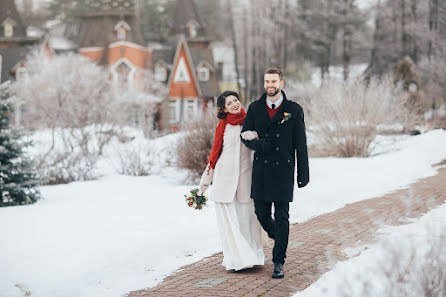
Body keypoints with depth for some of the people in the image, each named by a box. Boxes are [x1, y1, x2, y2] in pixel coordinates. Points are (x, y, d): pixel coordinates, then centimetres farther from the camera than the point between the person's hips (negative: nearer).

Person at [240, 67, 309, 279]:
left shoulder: (294, 110, 2)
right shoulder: (254, 108, 8)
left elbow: (300, 145, 2)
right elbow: (245, 135, 8)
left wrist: (303, 174, -2)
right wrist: (259, 145, -14)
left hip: (283, 169, -3)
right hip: (261, 169, 3)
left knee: (282, 217, -2)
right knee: (261, 213, 8)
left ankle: (278, 262, 5)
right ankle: (278, 238, 38)